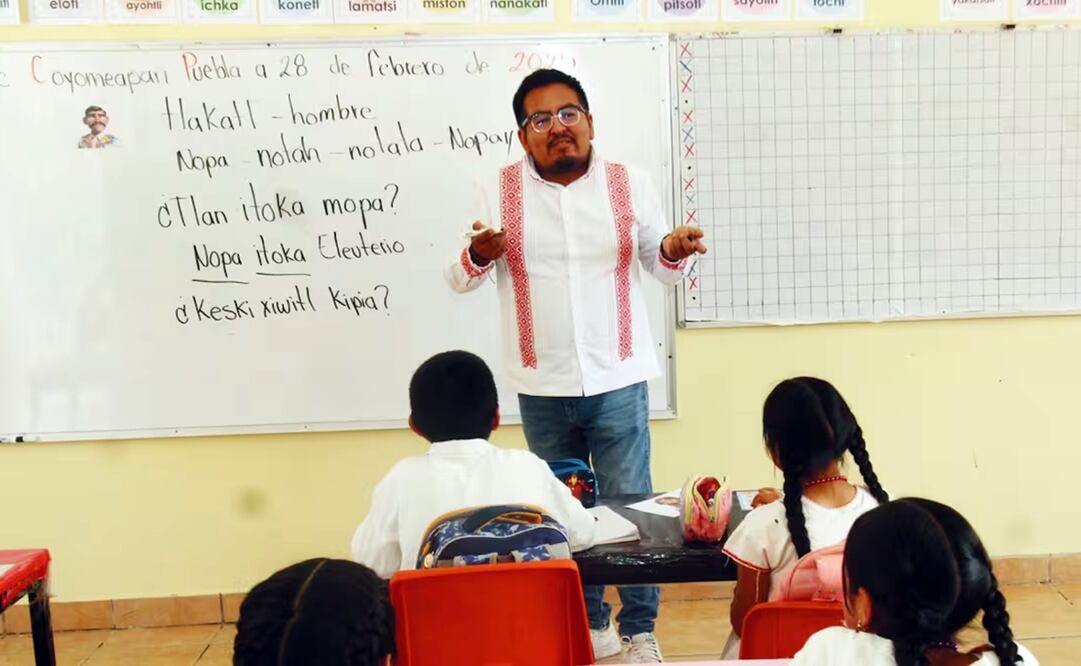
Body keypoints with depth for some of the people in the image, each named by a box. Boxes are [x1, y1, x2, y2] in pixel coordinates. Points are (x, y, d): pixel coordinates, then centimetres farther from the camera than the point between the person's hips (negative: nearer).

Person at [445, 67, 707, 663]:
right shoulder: (501, 191, 0)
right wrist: (478, 255, -20)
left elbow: (663, 270, 8)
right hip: (542, 389, 1)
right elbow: (458, 279, 3)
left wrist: (674, 251, -15)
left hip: (619, 381, -1)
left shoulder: (630, 184, 0)